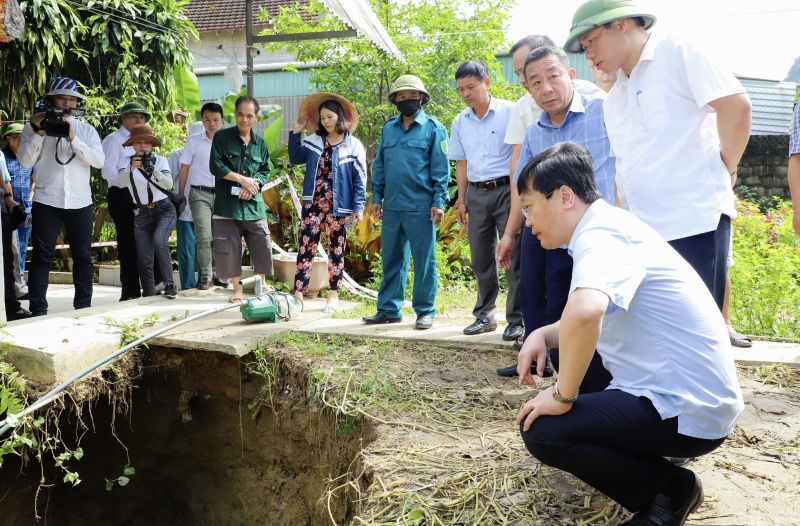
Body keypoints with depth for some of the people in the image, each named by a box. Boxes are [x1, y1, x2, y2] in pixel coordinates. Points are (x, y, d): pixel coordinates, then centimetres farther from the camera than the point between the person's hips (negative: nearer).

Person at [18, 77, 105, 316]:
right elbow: (25, 162, -5)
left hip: (80, 202, 2)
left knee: (82, 255, 6)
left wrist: (73, 139, -15)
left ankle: (83, 305, 14)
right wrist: (38, 133, -14)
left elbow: (99, 160, -5)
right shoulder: (34, 128, 6)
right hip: (46, 201, -2)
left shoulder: (87, 130, 9)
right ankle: (38, 309, 1)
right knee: (42, 255, -2)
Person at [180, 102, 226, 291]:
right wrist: (180, 194, 5)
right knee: (204, 236, -11)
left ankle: (216, 273, 20)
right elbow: (184, 169, 6)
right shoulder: (193, 140, 0)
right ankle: (206, 275, 0)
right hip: (200, 194, -2)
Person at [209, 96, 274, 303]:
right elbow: (216, 165, -7)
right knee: (229, 248, 1)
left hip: (254, 204, 2)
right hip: (227, 204, -2)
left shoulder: (260, 143, 11)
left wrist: (254, 182, -8)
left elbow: (266, 170, 12)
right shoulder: (221, 137, 1)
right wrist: (242, 179, -11)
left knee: (262, 245, -1)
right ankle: (237, 288, 17)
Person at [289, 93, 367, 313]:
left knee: (336, 250, 7)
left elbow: (360, 179, -3)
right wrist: (296, 133, 6)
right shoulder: (314, 141, 10)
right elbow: (295, 158, 7)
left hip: (338, 206, -2)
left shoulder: (353, 146, -1)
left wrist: (359, 206, -9)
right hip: (313, 203, 2)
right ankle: (298, 293, -4)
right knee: (306, 247, -5)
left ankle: (333, 295, 18)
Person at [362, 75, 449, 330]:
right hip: (392, 207, 5)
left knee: (424, 259, 2)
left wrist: (438, 201, -9)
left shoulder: (434, 128, 1)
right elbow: (379, 165, 17)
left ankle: (425, 311, 12)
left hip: (421, 208, -5)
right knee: (391, 259, 10)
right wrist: (377, 197, 11)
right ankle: (389, 309, 19)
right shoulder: (388, 129, 14)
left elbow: (440, 168, -3)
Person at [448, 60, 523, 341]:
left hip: (506, 189, -5)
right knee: (480, 258, 10)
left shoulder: (510, 112, -4)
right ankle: (484, 315, 23)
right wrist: (461, 200, 11)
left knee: (513, 255, -3)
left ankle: (516, 320, 5)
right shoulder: (460, 122, 11)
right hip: (476, 194, 5)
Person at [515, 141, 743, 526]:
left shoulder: (601, 235, -21)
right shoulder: (610, 227, 10)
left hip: (690, 412, -10)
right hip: (693, 393, 10)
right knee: (568, 356, 20)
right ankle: (652, 449, 17)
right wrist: (543, 335, 2)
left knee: (541, 430, -17)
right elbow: (596, 320, 21)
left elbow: (585, 312, -43)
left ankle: (669, 488, -2)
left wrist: (563, 396, -26)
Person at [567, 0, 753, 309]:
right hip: (642, 233, 8)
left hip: (694, 223, -7)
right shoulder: (613, 100, 21)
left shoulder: (674, 53, -3)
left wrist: (724, 169, -7)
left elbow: (736, 105, -12)